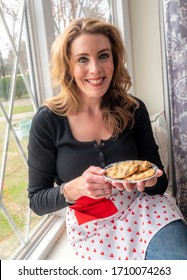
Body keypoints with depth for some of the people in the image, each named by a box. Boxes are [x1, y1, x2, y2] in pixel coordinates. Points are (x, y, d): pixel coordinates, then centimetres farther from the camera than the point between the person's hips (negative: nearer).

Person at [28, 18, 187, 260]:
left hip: (144, 211, 2)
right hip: (91, 230, -1)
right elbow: (37, 201, -5)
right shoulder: (48, 121, -11)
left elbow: (160, 182, 2)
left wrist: (149, 180, -21)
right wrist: (75, 188, -25)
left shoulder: (133, 110, -5)